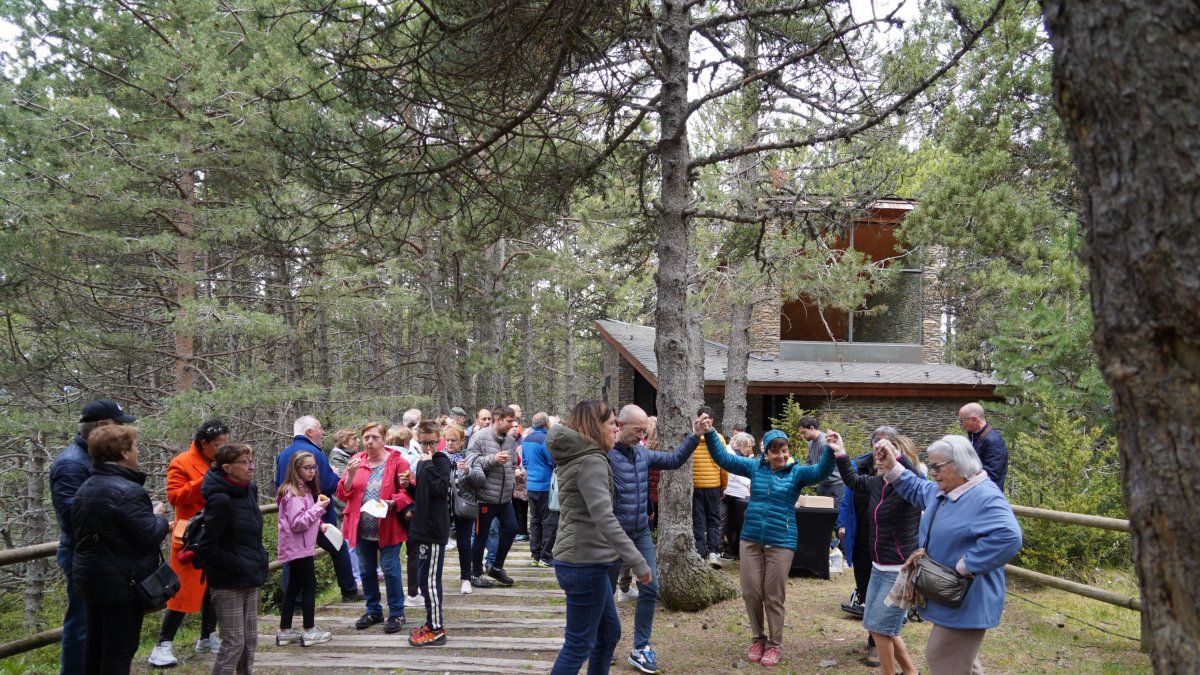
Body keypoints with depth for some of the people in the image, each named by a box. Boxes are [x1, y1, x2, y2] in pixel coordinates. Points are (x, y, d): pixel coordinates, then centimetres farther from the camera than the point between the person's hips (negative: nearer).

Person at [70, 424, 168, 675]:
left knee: (96, 645, 19)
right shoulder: (127, 491, -23)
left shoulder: (85, 488, 8)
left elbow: (77, 533, 16)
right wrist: (159, 517, -2)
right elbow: (150, 536, -24)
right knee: (120, 649, 1)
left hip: (90, 576, 9)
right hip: (124, 583, -9)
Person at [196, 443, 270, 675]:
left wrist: (258, 561, 10)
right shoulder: (221, 500, -20)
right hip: (228, 582, -7)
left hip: (249, 579, 8)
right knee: (234, 642, -1)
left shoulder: (250, 489, 3)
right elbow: (207, 548, -20)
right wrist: (238, 566, -18)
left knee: (250, 640, 14)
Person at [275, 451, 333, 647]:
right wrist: (318, 508, -21)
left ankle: (285, 631, 18)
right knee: (309, 586, -2)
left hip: (298, 548, 10)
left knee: (294, 587, 12)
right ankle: (309, 632, 4)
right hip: (298, 548, -10)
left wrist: (321, 525, 8)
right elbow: (297, 523, -25)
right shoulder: (293, 493, -18)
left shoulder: (305, 489, 12)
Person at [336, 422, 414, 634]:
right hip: (362, 528, 4)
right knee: (366, 571, 14)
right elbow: (343, 494, 2)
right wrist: (351, 474, -15)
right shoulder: (356, 461, 5)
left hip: (388, 528, -4)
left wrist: (392, 502, -24)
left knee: (390, 569, -1)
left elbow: (409, 491, -8)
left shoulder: (397, 461, -6)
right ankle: (373, 610, 29)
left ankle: (396, 613, 12)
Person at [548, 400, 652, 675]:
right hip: (584, 562, -10)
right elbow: (604, 518, -27)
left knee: (609, 631, 18)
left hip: (583, 559, 10)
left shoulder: (576, 456, 12)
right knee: (579, 644, -2)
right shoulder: (592, 461, -18)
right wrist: (638, 562, -27)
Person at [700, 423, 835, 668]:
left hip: (780, 542, -3)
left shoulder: (797, 472, -4)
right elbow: (723, 458, 3)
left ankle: (774, 645, 21)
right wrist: (710, 434, -10)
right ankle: (758, 639, 26)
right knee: (751, 592, 6)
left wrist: (830, 449, -39)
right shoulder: (755, 467, 3)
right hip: (750, 539, 3)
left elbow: (821, 471, -21)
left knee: (774, 596, 5)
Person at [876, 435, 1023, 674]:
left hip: (965, 603, -10)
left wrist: (965, 566, -33)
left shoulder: (985, 497, -25)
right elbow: (916, 490, 26)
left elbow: (1008, 536, -38)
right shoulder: (943, 491, 7)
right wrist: (892, 467, 10)